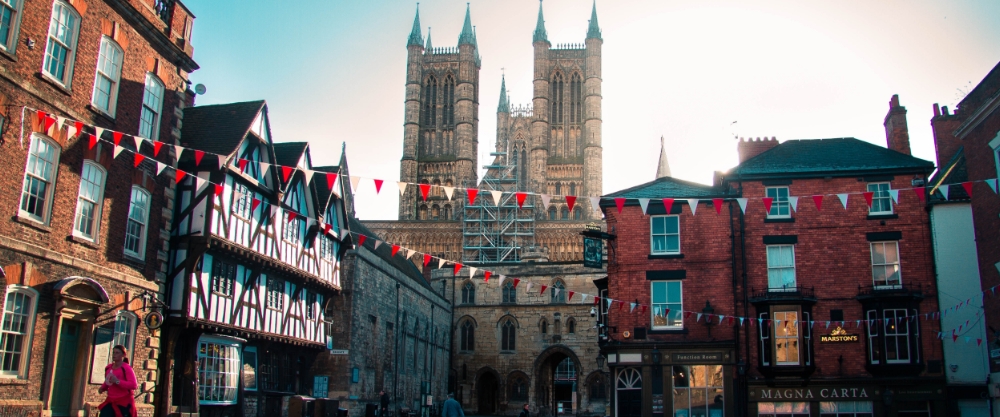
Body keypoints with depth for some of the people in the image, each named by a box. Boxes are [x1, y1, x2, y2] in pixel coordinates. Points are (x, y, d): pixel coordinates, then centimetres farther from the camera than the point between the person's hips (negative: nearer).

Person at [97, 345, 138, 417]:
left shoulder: (126, 368, -12)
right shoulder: (108, 368, 9)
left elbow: (133, 385, -21)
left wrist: (117, 381, -27)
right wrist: (102, 388, 5)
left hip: (124, 402, -7)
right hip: (111, 401, 7)